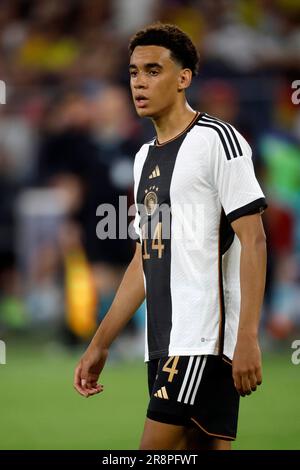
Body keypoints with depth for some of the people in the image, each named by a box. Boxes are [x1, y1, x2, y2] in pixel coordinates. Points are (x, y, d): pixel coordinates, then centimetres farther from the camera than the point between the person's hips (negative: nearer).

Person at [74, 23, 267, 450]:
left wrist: (247, 339, -19)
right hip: (164, 343, 8)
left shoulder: (217, 140, -6)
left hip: (205, 337, -8)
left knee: (156, 450, -15)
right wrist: (100, 345, 22)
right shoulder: (145, 158, 20)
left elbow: (253, 240, -11)